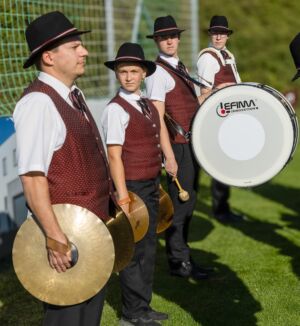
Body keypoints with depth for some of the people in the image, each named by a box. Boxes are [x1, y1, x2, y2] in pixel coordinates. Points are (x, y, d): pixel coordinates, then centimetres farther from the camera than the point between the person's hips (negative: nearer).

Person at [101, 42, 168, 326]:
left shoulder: (148, 105, 11)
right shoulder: (116, 109, -14)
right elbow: (114, 156, -17)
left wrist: (157, 184, 12)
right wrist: (123, 198, -20)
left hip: (151, 186, 8)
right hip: (132, 186, -8)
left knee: (148, 246, 15)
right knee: (134, 250, 1)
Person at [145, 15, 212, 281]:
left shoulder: (180, 68, 16)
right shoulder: (158, 72, -12)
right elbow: (157, 118, -19)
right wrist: (169, 156, -23)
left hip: (192, 143, 9)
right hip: (179, 145, -9)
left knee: (188, 202, 16)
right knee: (180, 204, -2)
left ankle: (181, 255, 28)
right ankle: (179, 262, 8)